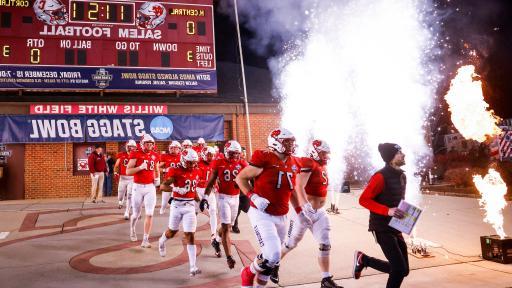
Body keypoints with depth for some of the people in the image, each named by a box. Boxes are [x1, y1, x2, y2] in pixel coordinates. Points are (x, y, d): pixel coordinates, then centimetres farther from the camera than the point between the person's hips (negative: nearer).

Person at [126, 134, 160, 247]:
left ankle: (145, 240, 2)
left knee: (149, 214, -5)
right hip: (138, 187, -2)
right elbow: (128, 171, -11)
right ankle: (132, 229, 44)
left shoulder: (155, 155, 6)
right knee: (136, 214, 12)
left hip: (150, 187, 3)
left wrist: (158, 178, 8)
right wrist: (140, 167, -23)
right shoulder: (136, 154, -7)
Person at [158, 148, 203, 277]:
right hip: (177, 205, -3)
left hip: (190, 206, 3)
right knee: (172, 231, 18)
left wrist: (201, 200, 5)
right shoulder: (175, 171, -11)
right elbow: (162, 186, -20)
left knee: (190, 236, -3)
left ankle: (193, 267, -3)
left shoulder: (196, 172, 6)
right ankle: (162, 242, 55)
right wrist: (177, 189, -35)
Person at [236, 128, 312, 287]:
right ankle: (248, 274, 12)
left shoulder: (293, 163, 6)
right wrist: (254, 197, -20)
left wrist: (300, 212, 20)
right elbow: (240, 178, -8)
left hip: (281, 217, 7)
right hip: (261, 214, -7)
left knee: (273, 259, 14)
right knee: (273, 255, -17)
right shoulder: (265, 159, -16)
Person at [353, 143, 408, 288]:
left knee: (403, 269, 12)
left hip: (395, 228, 8)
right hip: (382, 228, -8)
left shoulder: (402, 176, 9)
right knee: (399, 268, -10)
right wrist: (387, 211, -27)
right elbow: (363, 200, -19)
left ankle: (363, 259, 24)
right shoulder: (381, 176, -18)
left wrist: (404, 212, 4)